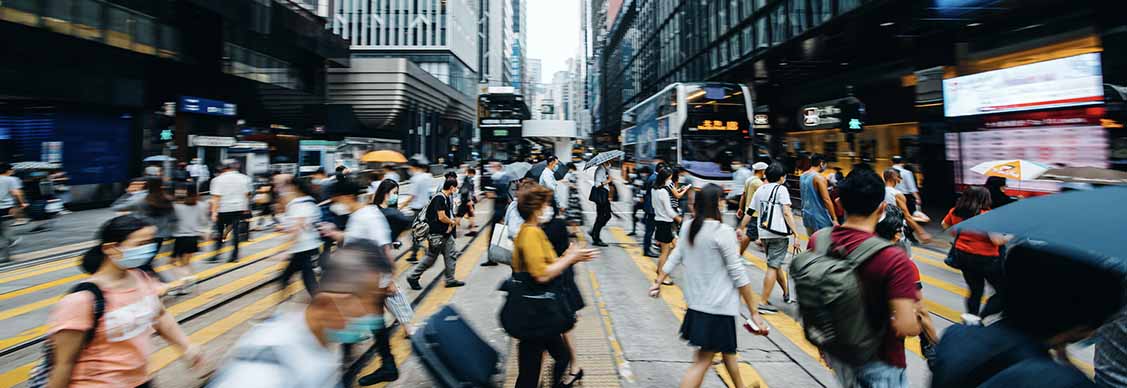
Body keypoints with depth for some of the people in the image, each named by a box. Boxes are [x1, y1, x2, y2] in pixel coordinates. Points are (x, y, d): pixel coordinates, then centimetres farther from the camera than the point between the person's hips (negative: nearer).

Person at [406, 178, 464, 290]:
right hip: (437, 234, -9)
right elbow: (441, 217, -25)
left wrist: (450, 224, 0)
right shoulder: (440, 198, -20)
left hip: (446, 233, 9)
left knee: (450, 256, 10)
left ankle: (450, 280, 18)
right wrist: (452, 222, -8)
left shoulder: (447, 198, 10)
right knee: (431, 258, 2)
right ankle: (413, 277, 16)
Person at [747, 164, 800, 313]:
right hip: (778, 234, -6)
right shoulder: (781, 189, -5)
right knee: (773, 267, -2)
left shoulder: (760, 189, 12)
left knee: (776, 264, 21)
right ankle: (764, 303, -2)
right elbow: (787, 213, -15)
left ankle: (787, 294, 39)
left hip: (764, 233, 7)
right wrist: (796, 235, -16)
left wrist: (741, 228, 19)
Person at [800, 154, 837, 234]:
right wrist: (834, 219, -16)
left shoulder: (803, 176, 8)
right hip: (819, 216, -8)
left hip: (806, 215, 8)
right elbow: (826, 200, -19)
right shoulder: (819, 177, -17)